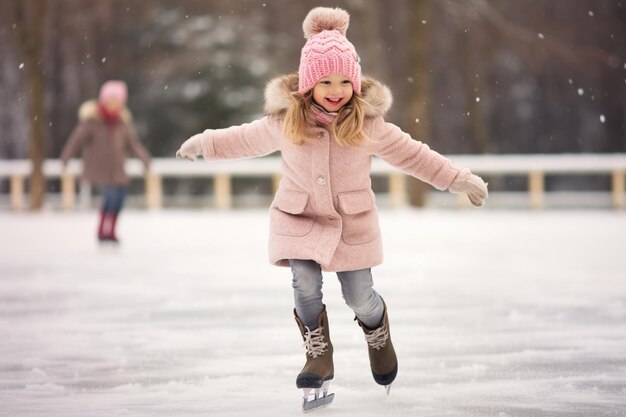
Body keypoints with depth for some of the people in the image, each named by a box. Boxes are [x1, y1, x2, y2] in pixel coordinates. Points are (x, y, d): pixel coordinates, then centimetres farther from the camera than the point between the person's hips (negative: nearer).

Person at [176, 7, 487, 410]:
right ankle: (319, 357, 8)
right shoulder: (285, 120, -11)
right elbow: (248, 139, 9)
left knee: (359, 296, 2)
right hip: (300, 218, 0)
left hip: (353, 221, 0)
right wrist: (204, 144, 15)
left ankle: (378, 331, 38)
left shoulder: (368, 123, -13)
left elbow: (410, 153, -3)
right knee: (306, 287, -16)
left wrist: (457, 178, -3)